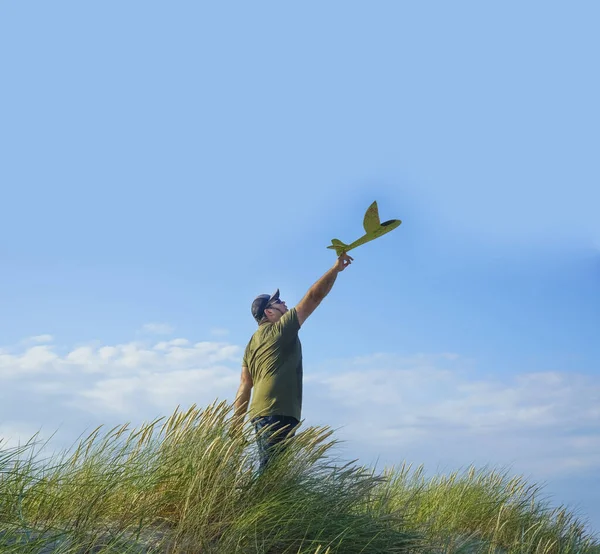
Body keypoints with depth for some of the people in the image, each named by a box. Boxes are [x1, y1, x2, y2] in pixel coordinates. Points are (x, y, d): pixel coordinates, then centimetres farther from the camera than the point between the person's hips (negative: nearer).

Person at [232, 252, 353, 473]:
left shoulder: (252, 344, 20)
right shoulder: (281, 329, -1)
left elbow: (244, 387, 16)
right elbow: (313, 297, 0)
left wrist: (236, 424, 15)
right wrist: (336, 268, 7)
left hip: (261, 413, 9)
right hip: (278, 413, -9)